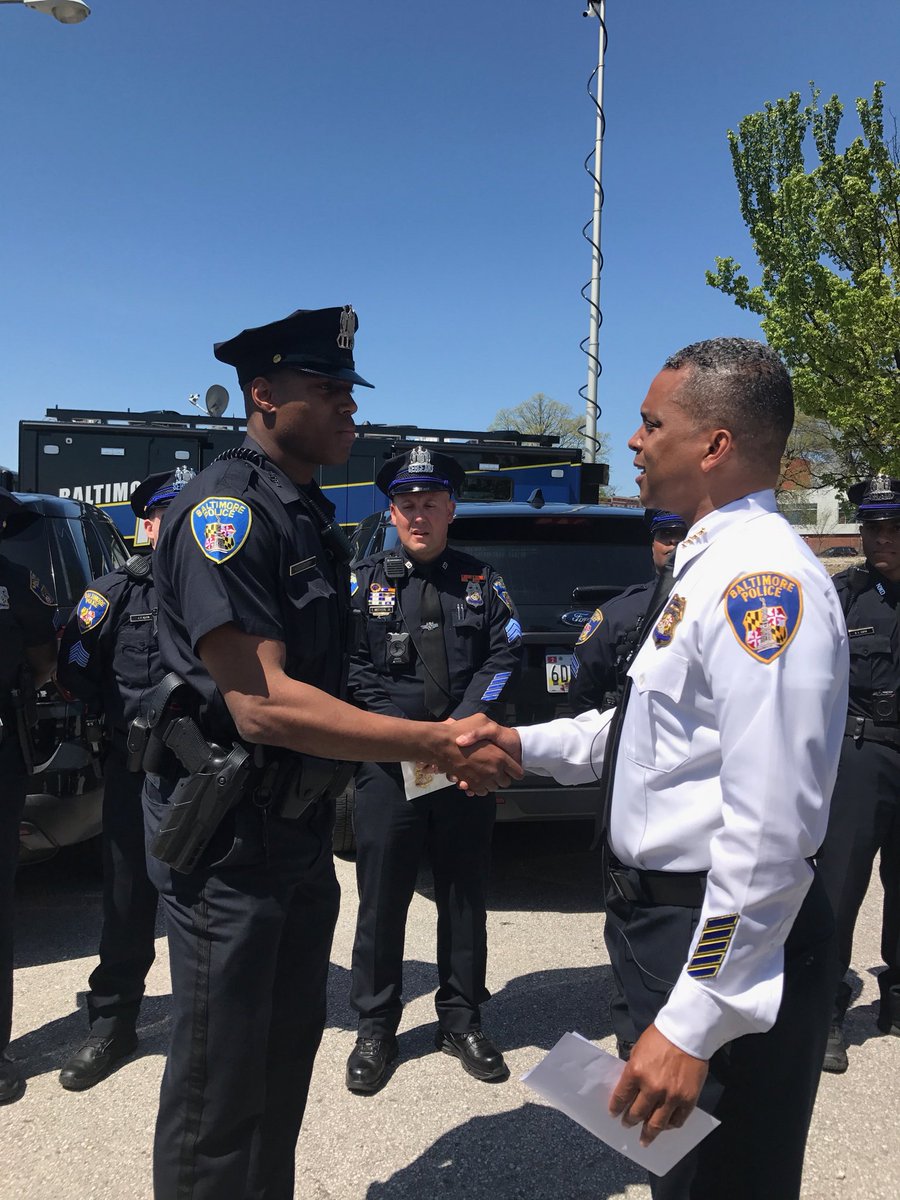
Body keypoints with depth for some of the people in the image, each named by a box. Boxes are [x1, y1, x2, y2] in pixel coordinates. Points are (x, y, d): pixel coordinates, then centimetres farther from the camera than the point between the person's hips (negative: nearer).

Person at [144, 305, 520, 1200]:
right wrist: (434, 742, -24)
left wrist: (436, 747, 7)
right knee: (220, 1090, 7)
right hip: (229, 835, -9)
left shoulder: (308, 517, 10)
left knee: (286, 1056, 23)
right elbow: (262, 704, -27)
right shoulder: (226, 510, -19)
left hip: (300, 823, 9)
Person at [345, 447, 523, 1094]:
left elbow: (506, 655, 1)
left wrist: (460, 724, -12)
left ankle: (462, 1020, 31)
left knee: (466, 897, 13)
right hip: (389, 765, -1)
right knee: (382, 900, 6)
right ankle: (375, 1029, 24)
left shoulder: (482, 581, 8)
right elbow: (351, 666, -4)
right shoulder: (367, 580, 3)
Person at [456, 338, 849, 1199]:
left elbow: (771, 831, -28)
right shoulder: (705, 565, 8)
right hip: (660, 918, 10)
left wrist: (693, 1024, -25)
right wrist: (527, 744, 10)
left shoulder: (763, 579, -24)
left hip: (724, 938, -9)